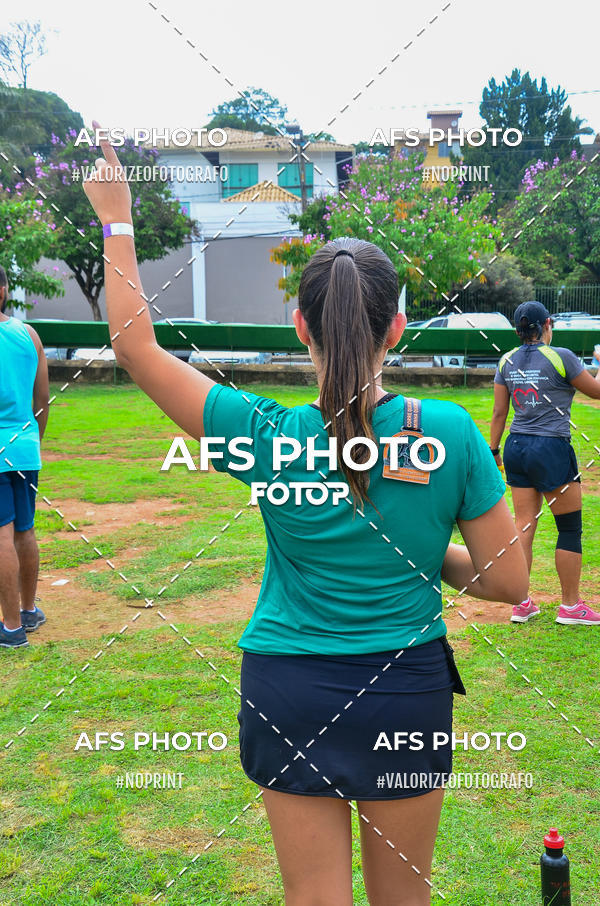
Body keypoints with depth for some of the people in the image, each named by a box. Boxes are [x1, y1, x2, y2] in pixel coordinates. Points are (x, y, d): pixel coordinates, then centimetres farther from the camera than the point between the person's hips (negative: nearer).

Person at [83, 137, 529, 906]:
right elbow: (509, 581, -7)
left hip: (292, 692, -1)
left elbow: (134, 343, -5)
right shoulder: (449, 433, -15)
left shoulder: (268, 439, -17)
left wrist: (116, 221, 3)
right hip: (410, 689, 1)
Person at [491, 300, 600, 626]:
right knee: (569, 529, 6)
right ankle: (570, 605, 14)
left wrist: (493, 451, 18)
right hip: (552, 450, -6)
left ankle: (521, 604, 13)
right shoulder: (560, 357, -9)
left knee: (524, 525, 10)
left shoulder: (507, 361, 6)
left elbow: (499, 413, 9)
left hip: (517, 448, 6)